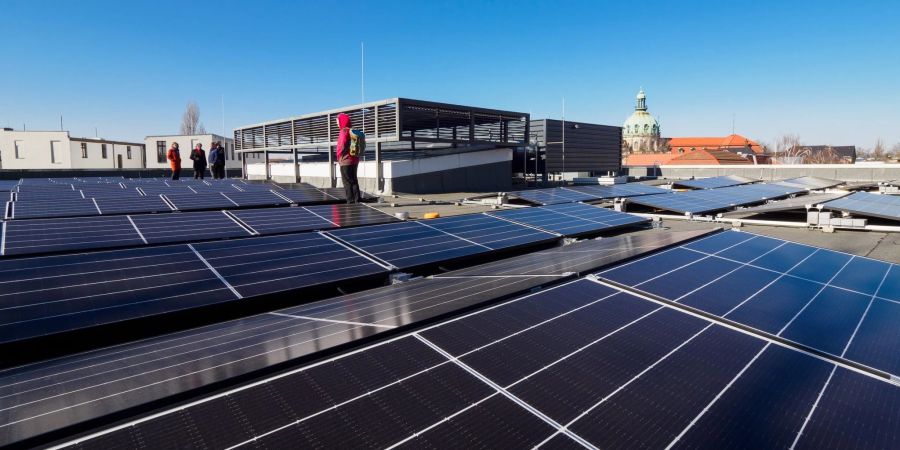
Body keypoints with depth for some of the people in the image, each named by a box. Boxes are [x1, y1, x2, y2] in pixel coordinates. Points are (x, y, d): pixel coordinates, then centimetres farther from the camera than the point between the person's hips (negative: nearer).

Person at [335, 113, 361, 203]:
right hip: (354, 160, 8)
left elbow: (342, 146, -18)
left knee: (347, 182, -3)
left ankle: (350, 201, -2)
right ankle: (357, 199, 15)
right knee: (354, 180, 13)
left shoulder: (344, 131, -14)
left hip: (345, 161, -8)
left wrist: (339, 157, -4)